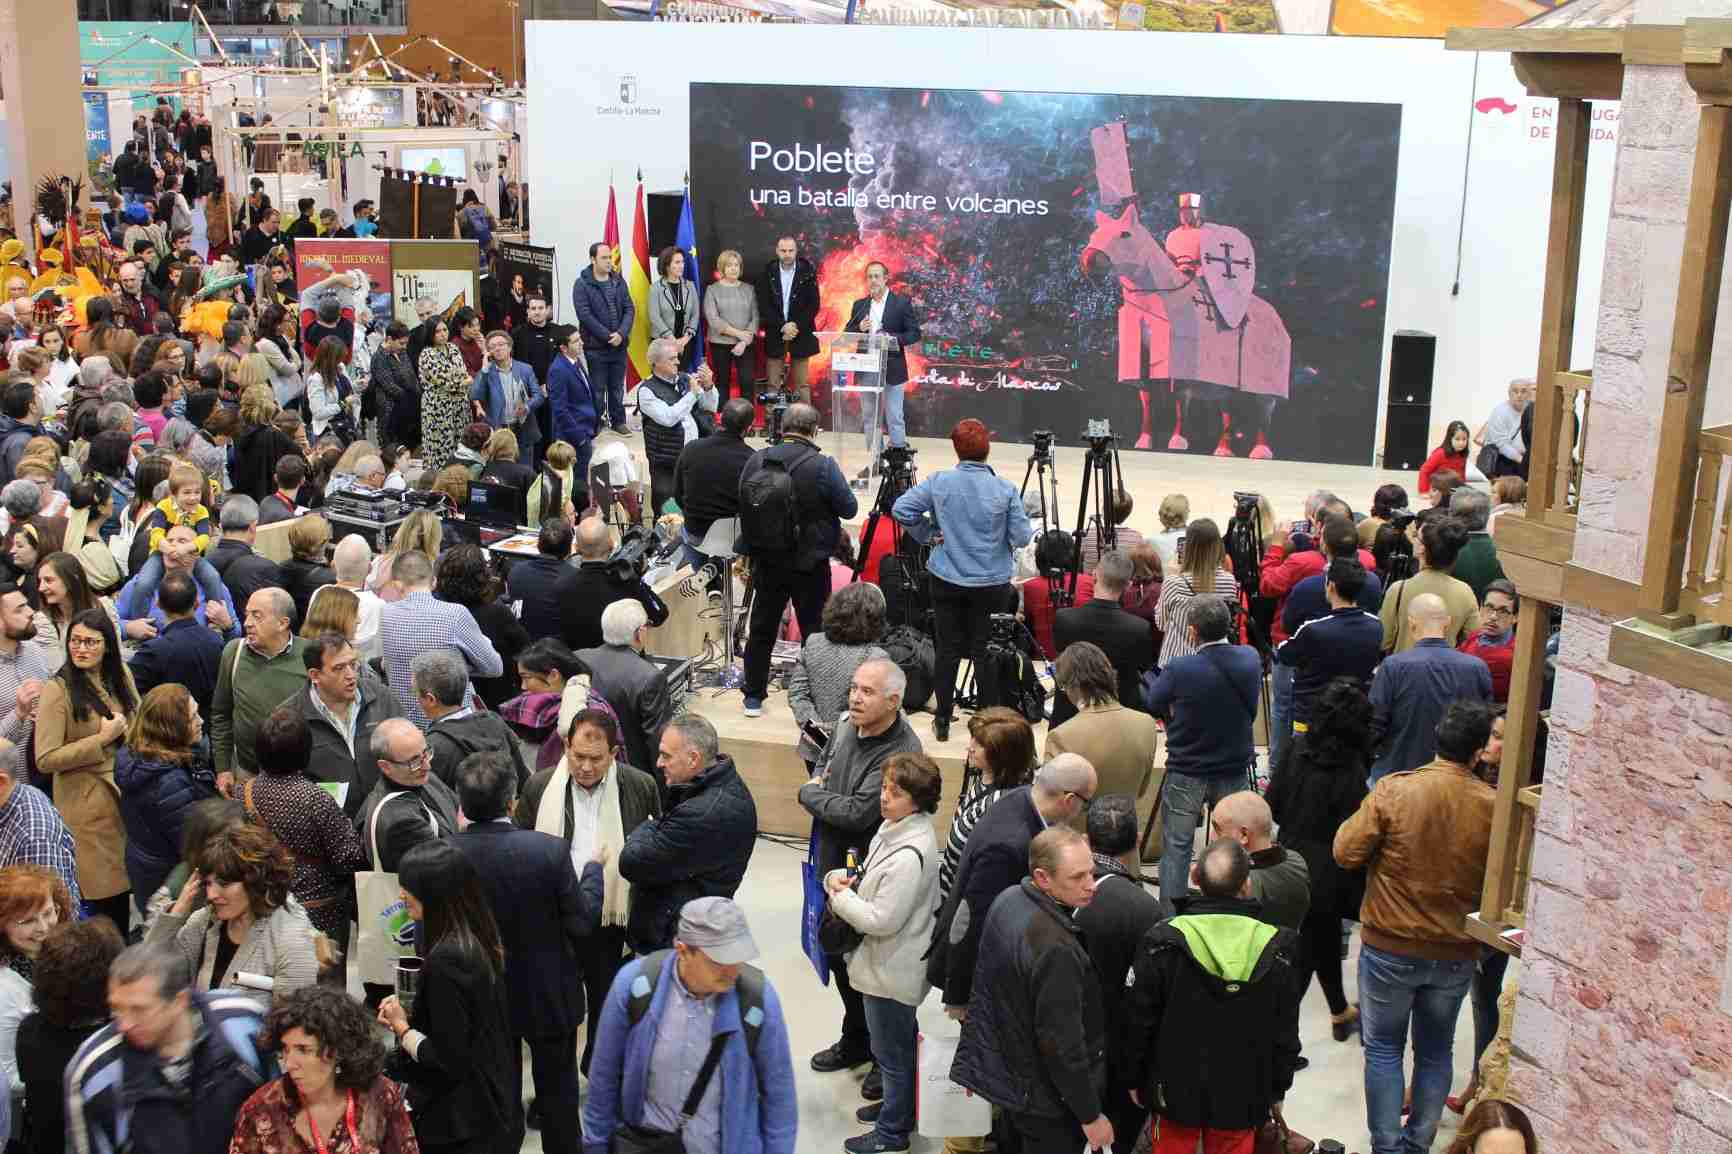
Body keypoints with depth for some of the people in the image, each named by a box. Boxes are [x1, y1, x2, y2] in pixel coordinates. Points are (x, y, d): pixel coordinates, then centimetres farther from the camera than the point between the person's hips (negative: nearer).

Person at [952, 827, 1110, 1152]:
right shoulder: (1055, 949, -33)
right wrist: (1091, 1115, -14)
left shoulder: (1007, 899, -7)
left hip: (1004, 1070, 8)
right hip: (1044, 1097, -8)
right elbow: (1063, 1043, -26)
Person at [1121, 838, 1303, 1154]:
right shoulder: (1274, 949, -11)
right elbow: (1285, 1032, -1)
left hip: (1176, 1088, -1)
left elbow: (1139, 1020, -8)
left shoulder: (1163, 943, -16)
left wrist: (1135, 1079, 7)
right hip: (1242, 1094, 1)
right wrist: (1278, 1090, 13)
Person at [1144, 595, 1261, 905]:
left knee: (1176, 847, 8)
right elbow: (1250, 710, 4)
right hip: (1234, 771, 4)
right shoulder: (1251, 659, -10)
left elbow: (1154, 706, -7)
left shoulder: (1179, 670, -23)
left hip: (1186, 775, -4)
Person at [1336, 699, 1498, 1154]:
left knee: (1384, 1048, 12)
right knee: (1436, 1050, 19)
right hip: (1456, 953, 2)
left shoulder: (1394, 790, -17)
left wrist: (1362, 821, 4)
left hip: (1390, 946, -2)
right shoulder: (1495, 807, -11)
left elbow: (1346, 853, -13)